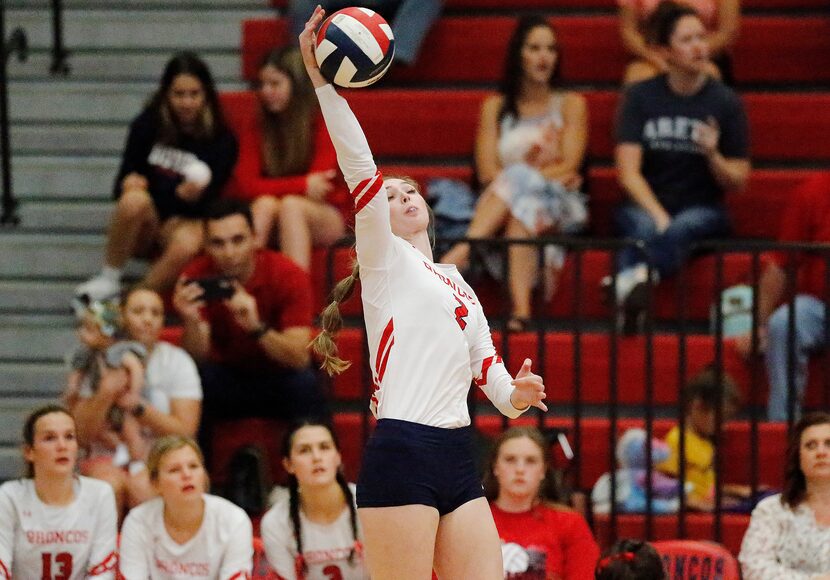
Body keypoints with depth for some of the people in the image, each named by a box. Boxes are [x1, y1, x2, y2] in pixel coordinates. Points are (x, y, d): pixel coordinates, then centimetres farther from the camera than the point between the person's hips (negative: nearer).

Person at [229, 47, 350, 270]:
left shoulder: (324, 123, -6)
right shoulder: (255, 128, 2)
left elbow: (318, 184, -12)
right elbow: (245, 186, -9)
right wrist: (302, 185, -16)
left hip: (327, 217, -2)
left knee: (290, 205, -32)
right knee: (265, 203, -29)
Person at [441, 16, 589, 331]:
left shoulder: (571, 104, 15)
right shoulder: (495, 107, 18)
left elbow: (569, 167, 1)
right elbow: (487, 171, 4)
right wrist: (550, 172, -11)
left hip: (560, 206, -1)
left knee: (520, 182, -34)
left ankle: (464, 250, -52)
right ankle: (520, 305, -56)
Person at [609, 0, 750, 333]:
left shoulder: (725, 102, 3)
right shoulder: (640, 97, 3)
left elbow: (738, 183, 5)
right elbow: (628, 172, -5)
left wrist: (713, 155, -16)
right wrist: (659, 216, -20)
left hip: (702, 210, -1)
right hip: (645, 206, 1)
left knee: (682, 229, -37)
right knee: (644, 227, -36)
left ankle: (630, 282, -65)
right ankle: (631, 297, -64)